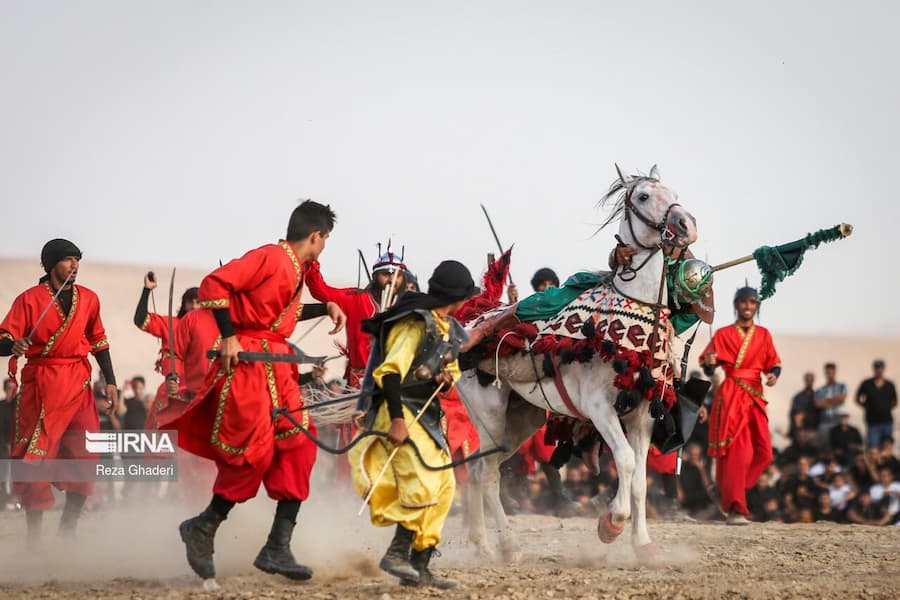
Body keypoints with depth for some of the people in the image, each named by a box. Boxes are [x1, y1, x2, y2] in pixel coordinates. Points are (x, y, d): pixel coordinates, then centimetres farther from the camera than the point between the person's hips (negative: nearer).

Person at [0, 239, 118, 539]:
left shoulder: (88, 299, 9)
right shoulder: (30, 299, -5)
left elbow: (98, 342, 20)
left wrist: (110, 382, 15)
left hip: (79, 384, 4)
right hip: (42, 385, -4)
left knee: (84, 458, 2)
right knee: (36, 458, -8)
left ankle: (68, 527, 17)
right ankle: (34, 534, -3)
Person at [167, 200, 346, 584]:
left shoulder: (294, 268, 17)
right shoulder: (270, 257, -11)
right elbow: (214, 284, -19)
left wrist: (325, 308, 24)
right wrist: (228, 337, -20)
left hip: (277, 366, 9)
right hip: (248, 362, -9)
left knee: (297, 447, 1)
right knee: (253, 451, -10)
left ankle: (278, 549, 1)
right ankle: (204, 529, 7)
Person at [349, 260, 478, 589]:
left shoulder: (447, 329, 13)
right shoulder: (416, 324, -15)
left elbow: (451, 367, 26)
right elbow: (389, 371, -22)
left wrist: (447, 377, 0)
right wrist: (397, 420, -29)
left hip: (427, 415, 10)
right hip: (401, 412, -10)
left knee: (444, 487, 6)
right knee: (423, 484, -20)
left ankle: (419, 565, 9)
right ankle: (397, 553, -13)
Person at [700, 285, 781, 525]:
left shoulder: (763, 334, 12)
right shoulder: (723, 334, 2)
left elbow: (773, 363, 13)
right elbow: (709, 371, 1)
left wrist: (773, 374, -9)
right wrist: (709, 363, -22)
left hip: (755, 397, 4)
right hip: (731, 397, -4)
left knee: (763, 453, -2)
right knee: (738, 452, -11)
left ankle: (728, 490, 18)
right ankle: (735, 509, -11)